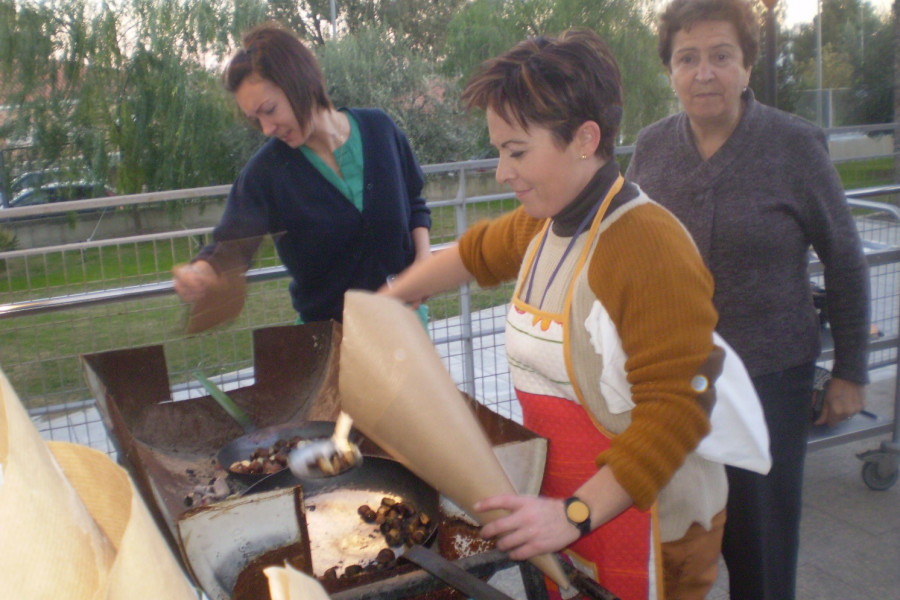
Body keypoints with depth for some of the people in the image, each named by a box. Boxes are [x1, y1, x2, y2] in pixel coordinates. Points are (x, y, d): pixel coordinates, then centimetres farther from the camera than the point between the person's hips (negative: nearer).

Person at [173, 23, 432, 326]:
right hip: (326, 325, -1)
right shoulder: (266, 172, -13)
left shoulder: (378, 128, -7)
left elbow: (414, 202, 5)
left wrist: (424, 254, -11)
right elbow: (230, 246, -16)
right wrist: (200, 274, -37)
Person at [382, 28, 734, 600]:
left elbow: (674, 410, -27)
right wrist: (386, 300, 24)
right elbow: (475, 252, 22)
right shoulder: (541, 226, 1)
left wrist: (575, 513, -29)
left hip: (645, 527, -7)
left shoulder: (650, 247, -25)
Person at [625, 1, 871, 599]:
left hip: (769, 376, -3)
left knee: (760, 537, 11)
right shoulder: (651, 147, 0)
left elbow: (845, 261, -1)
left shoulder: (796, 145, -8)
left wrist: (851, 372, 1)